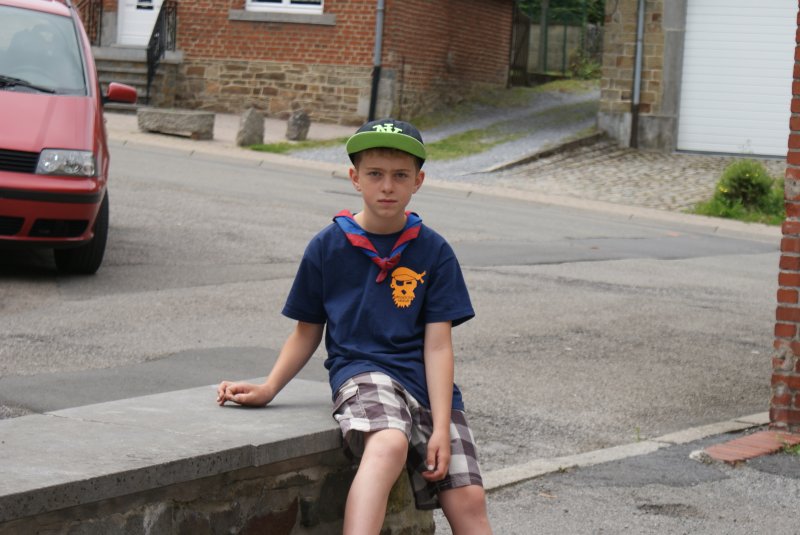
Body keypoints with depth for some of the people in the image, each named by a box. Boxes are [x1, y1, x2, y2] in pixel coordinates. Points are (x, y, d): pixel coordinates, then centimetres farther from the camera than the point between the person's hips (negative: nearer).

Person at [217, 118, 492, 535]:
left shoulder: (433, 252, 6)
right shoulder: (327, 247, 7)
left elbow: (438, 345, 0)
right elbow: (307, 332, 15)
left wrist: (441, 430, -8)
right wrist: (268, 389, 0)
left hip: (426, 385, 3)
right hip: (361, 372, -2)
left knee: (468, 500, -11)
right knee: (388, 445, -37)